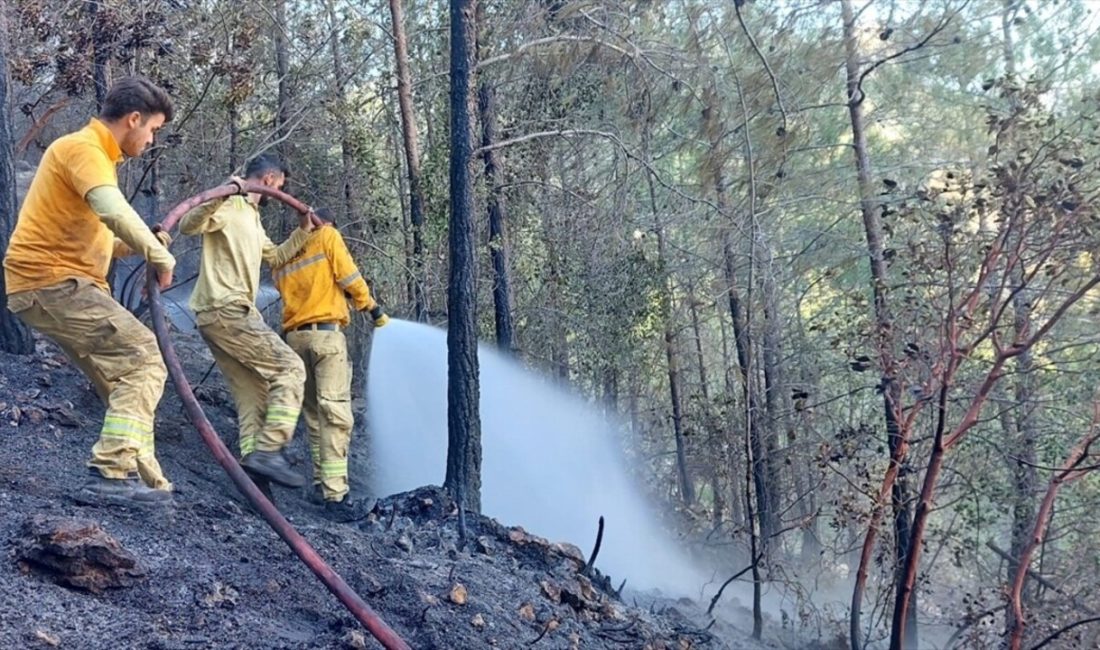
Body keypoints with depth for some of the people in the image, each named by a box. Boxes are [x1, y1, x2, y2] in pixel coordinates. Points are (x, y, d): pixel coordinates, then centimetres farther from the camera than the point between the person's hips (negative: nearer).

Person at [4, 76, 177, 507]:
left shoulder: (94, 154, 23)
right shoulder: (82, 149, -11)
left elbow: (93, 239, 25)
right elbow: (114, 211, -30)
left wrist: (144, 247, 8)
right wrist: (160, 255, -20)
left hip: (58, 284, 10)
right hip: (51, 281, -10)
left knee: (124, 378, 10)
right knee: (143, 360, -17)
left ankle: (141, 480, 12)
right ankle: (112, 474, -22)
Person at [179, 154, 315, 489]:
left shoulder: (252, 217, 25)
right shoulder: (230, 206, -5)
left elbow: (275, 257, 39)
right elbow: (188, 225, -21)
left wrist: (303, 231, 32)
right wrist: (218, 197, -34)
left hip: (223, 316, 10)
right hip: (226, 310, -10)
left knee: (253, 392, 6)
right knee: (289, 368, -12)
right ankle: (267, 451, -18)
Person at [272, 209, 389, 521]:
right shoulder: (327, 236, 5)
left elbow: (292, 291, 12)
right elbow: (349, 278, -2)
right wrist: (373, 308, 8)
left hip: (295, 337, 6)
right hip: (326, 334, -6)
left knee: (314, 415, 15)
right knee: (336, 415, -11)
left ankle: (322, 483, 19)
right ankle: (336, 498, -19)